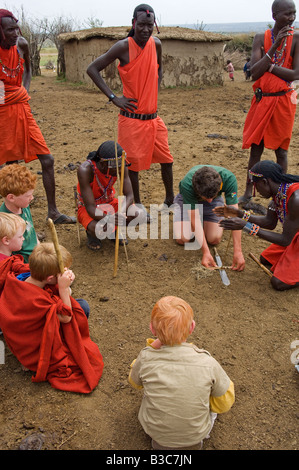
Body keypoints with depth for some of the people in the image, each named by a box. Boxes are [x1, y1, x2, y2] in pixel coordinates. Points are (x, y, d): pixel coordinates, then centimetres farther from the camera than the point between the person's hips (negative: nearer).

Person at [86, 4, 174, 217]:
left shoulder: (156, 44, 5)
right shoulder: (123, 47, -11)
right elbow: (93, 69, -9)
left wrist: (154, 92, 11)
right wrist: (113, 98, -13)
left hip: (153, 117, 6)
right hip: (132, 117, -5)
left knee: (166, 159, 11)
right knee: (133, 163, 0)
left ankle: (170, 199, 31)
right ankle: (138, 207, 16)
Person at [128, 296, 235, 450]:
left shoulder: (146, 358, -27)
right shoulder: (207, 364, -28)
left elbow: (135, 383, -2)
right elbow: (225, 404, -10)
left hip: (154, 431, 1)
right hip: (196, 435, 0)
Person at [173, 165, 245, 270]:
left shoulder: (228, 178, -38)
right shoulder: (187, 184, -41)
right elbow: (195, 218, -37)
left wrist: (238, 251, -41)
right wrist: (205, 252, -43)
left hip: (215, 202, 1)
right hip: (187, 200, -1)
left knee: (214, 239, -16)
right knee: (182, 238, -19)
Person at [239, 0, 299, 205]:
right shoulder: (261, 38, 3)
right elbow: (254, 73, -9)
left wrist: (268, 65, -12)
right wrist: (274, 46, -15)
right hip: (261, 100, 3)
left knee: (281, 149, 5)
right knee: (255, 147, 7)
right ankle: (248, 193, 16)